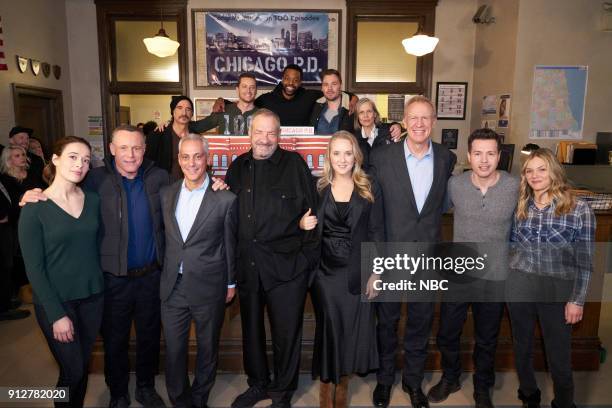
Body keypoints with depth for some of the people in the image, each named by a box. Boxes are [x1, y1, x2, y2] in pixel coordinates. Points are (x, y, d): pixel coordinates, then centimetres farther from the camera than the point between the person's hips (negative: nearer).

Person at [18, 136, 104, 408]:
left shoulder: (93, 201, 1)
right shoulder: (34, 208, -11)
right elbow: (34, 267, -12)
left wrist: (101, 285, -1)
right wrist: (57, 314, -14)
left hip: (92, 296, 4)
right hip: (56, 301, -4)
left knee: (83, 366, 15)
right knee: (72, 370, 5)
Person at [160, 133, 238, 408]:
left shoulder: (225, 199, -10)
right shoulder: (167, 194, 2)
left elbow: (229, 244, -3)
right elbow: (166, 238, 10)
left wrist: (230, 283, 3)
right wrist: (165, 272, 9)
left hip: (209, 288, -3)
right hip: (172, 287, 3)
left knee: (207, 348, 15)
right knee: (174, 349, 14)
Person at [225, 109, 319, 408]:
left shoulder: (294, 164, -3)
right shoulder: (238, 167, 8)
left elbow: (310, 212, -5)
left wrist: (309, 257, -7)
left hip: (286, 265, -4)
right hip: (247, 266, 4)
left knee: (287, 332, 9)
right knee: (251, 329, 19)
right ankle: (258, 384, 41)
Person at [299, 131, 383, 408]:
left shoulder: (370, 189, 0)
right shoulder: (317, 187, 2)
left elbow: (376, 233, -1)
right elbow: (306, 224, 11)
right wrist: (302, 224, -13)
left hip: (357, 271, 0)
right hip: (325, 270, 0)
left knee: (353, 329, 7)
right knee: (328, 327, 8)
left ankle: (343, 380, 30)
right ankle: (326, 382, 27)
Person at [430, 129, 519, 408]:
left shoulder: (515, 187, -13)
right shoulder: (454, 184, -10)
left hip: (494, 278, -1)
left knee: (487, 340, 18)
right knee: (447, 334, 15)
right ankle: (450, 379, 43)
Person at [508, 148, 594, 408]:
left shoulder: (579, 210, -9)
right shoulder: (520, 207, 1)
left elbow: (584, 261, -7)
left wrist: (577, 300, -7)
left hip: (558, 291, -3)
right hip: (520, 287, 3)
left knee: (559, 357, 9)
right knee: (522, 348, 17)